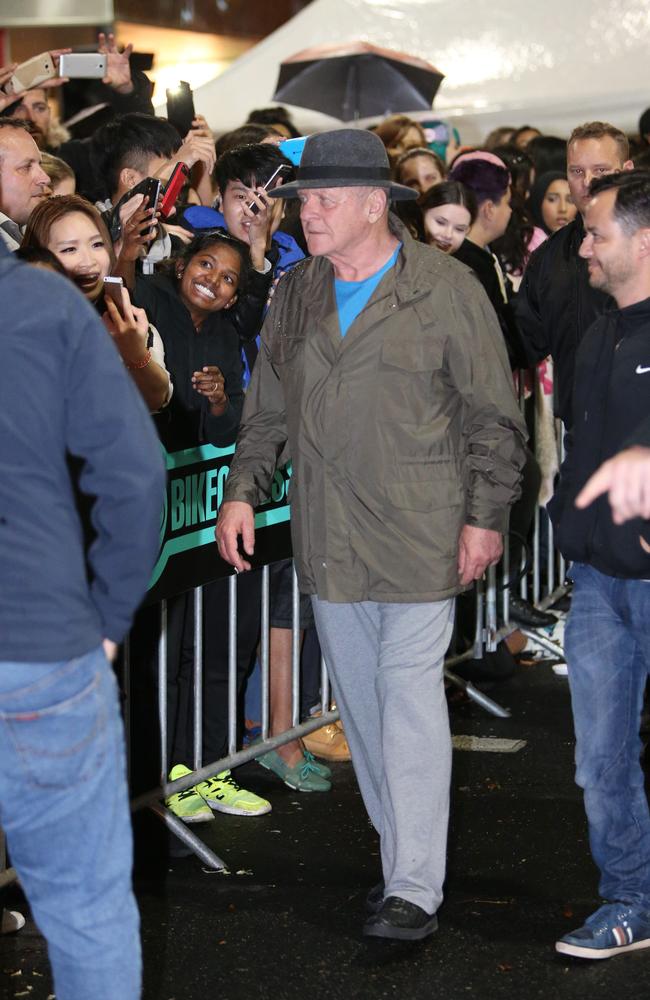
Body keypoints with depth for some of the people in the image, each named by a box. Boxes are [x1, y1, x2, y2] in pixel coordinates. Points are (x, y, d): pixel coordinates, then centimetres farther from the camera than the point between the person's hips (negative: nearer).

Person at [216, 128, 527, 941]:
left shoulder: (446, 290, -5)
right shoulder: (295, 294, 10)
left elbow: (494, 417, -3)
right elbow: (266, 409, 18)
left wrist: (485, 517, -6)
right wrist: (242, 490, 9)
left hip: (418, 537, -5)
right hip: (328, 538, 5)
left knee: (410, 699, -7)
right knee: (359, 704, 10)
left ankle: (415, 887, -3)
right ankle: (398, 852, 24)